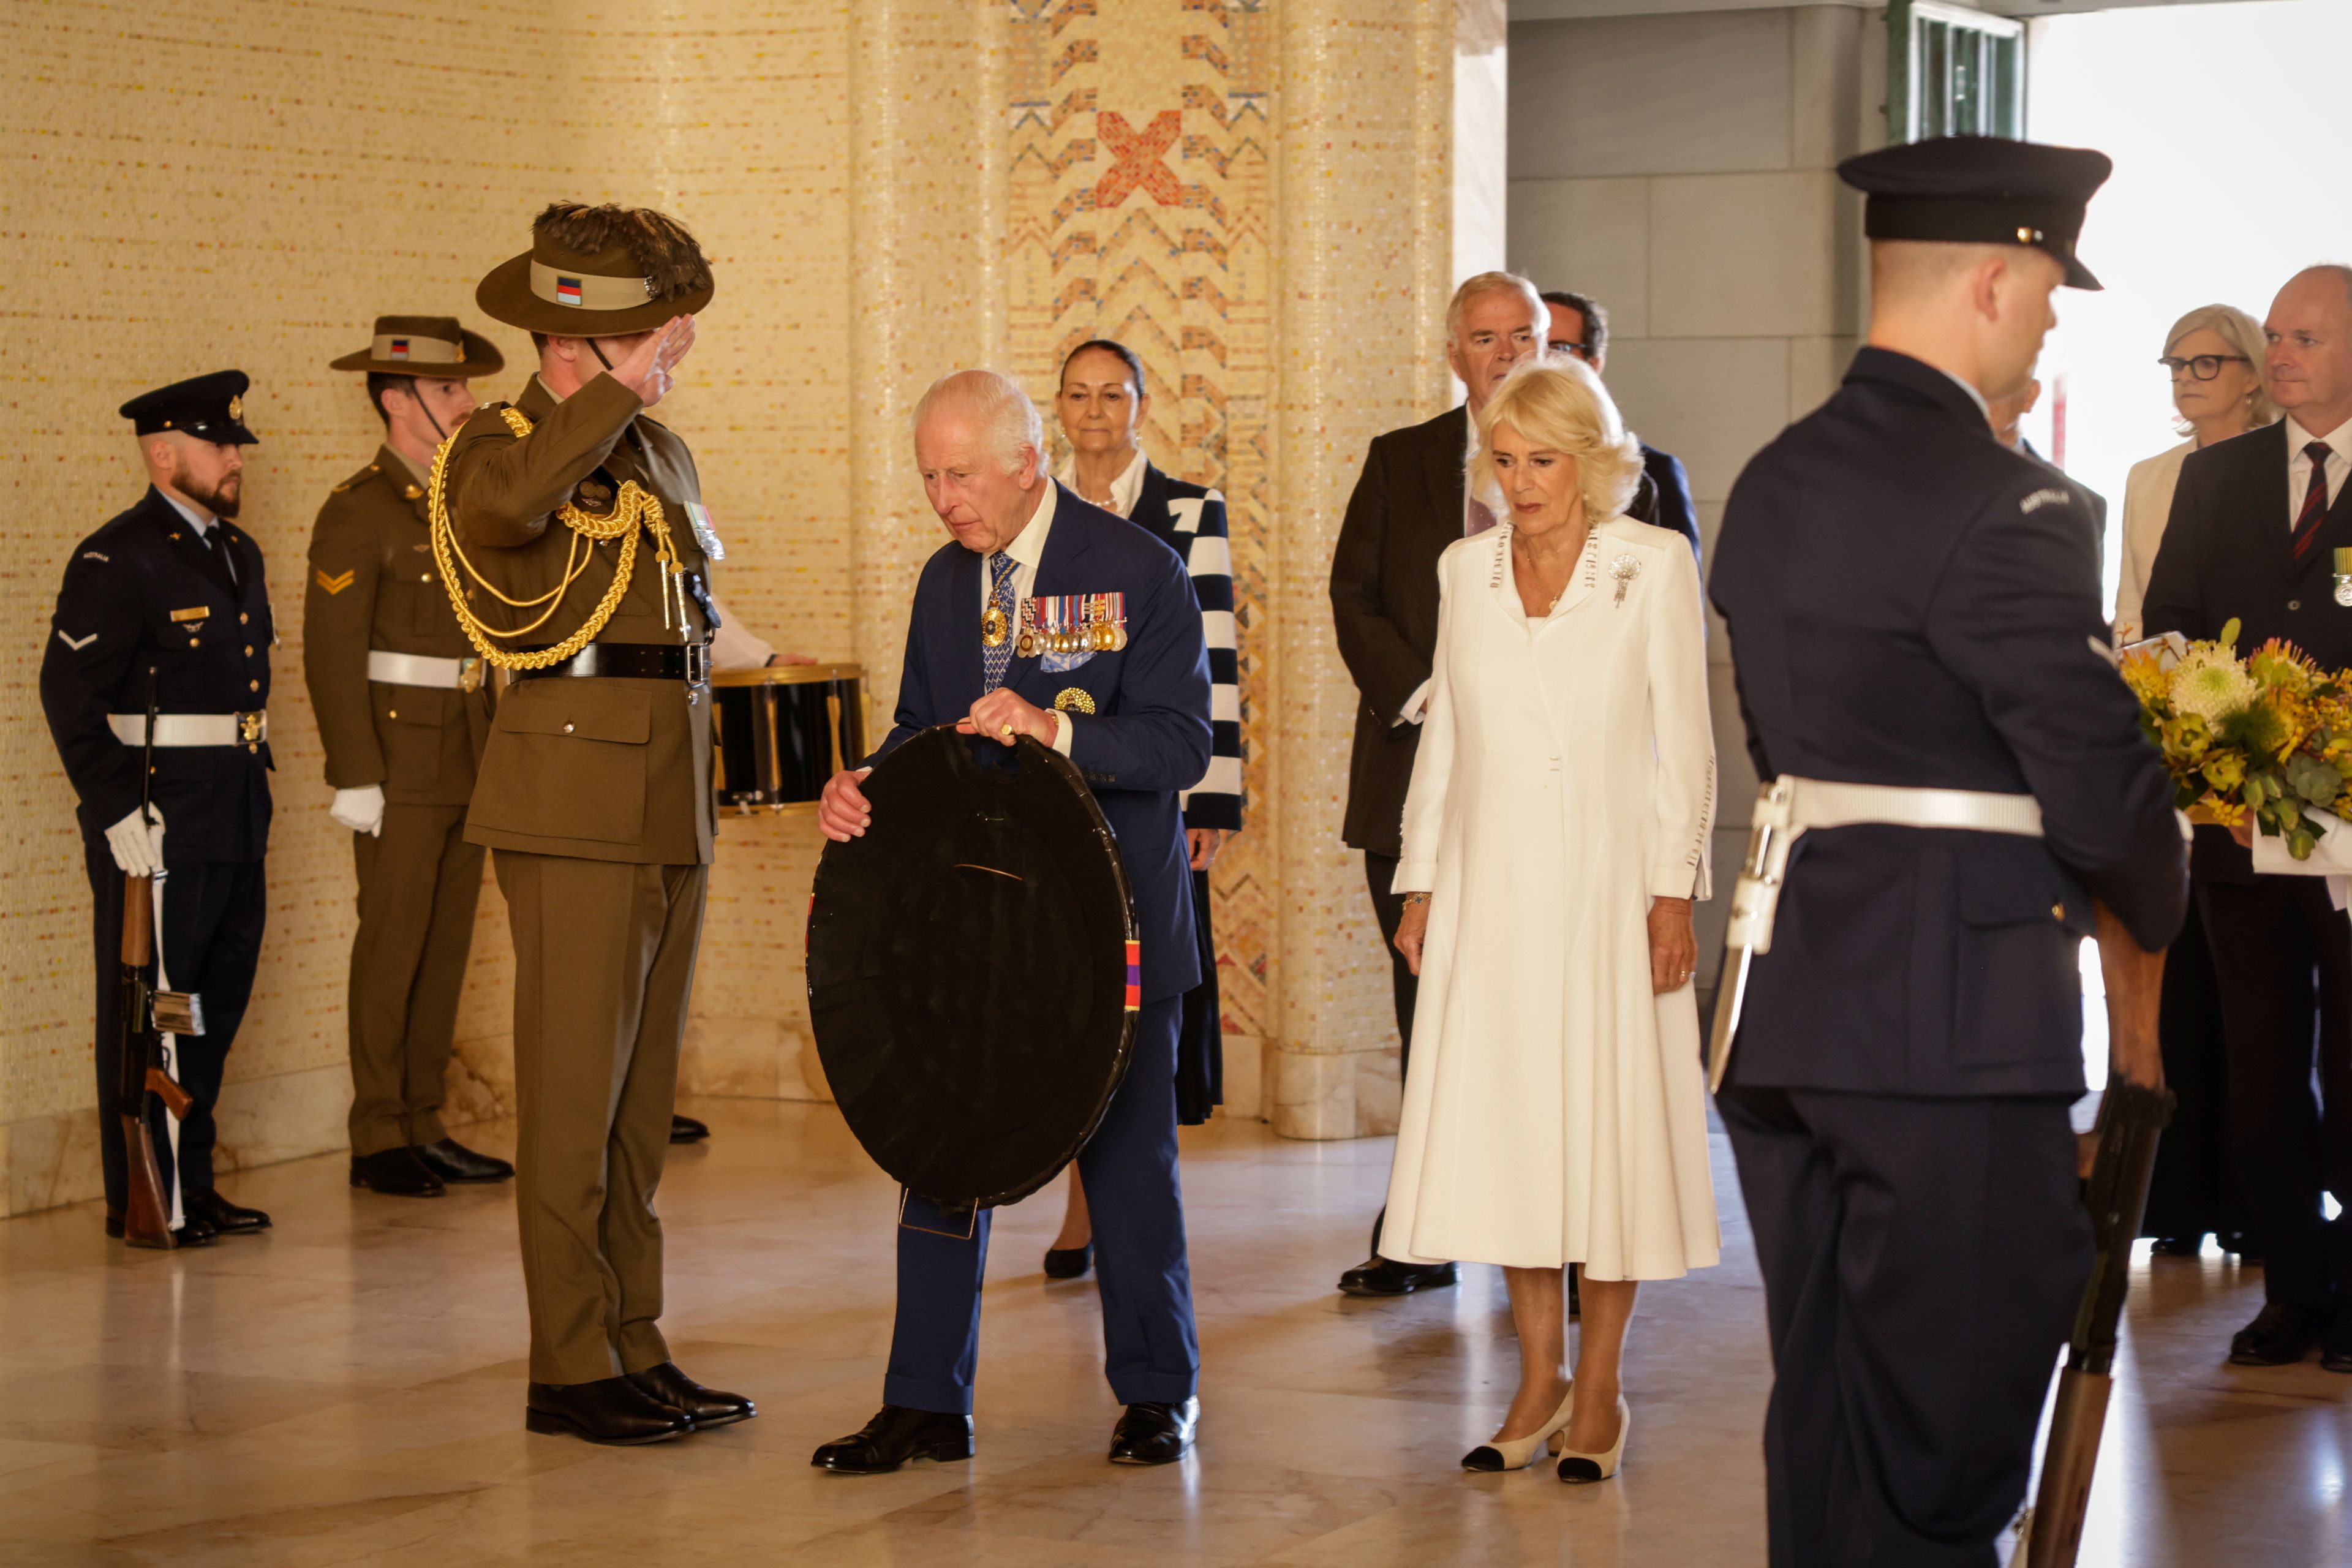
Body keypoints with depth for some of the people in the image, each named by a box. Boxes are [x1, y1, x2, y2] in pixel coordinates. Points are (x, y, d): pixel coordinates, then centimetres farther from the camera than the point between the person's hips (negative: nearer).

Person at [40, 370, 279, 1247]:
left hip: (236, 822, 8)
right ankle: (143, 1201, 7)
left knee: (216, 1007, 14)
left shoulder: (238, 553, 15)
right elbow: (70, 694, -15)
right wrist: (116, 812, -19)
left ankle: (192, 1184, 24)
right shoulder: (116, 560, -12)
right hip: (156, 828, -8)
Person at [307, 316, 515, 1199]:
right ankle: (379, 1141, 3)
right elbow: (331, 654, -14)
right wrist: (354, 779, -18)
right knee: (392, 947, -4)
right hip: (401, 764, -7)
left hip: (470, 759, 7)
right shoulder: (358, 512, -9)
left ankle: (425, 1128, 15)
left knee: (447, 945, 9)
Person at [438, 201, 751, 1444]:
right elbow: (494, 514, -32)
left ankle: (635, 1350, 16)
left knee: (642, 1095, 10)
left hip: (671, 804, 8)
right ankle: (568, 1368, 0)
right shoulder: (505, 439, -6)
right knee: (574, 1095, -5)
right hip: (574, 802, -8)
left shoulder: (661, 453, 18)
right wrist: (623, 392, -25)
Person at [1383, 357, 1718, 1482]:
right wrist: (1420, 884, 9)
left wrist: (1674, 892, -8)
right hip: (1491, 885, 3)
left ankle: (1599, 1388, 11)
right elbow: (1443, 734, 12)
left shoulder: (1653, 568, -2)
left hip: (1608, 886, -3)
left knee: (1610, 1124, 1)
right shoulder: (1465, 570, 8)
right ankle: (1538, 1379, 14)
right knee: (1500, 1124, 3)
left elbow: (1683, 744, -2)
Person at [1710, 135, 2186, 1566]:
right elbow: (2099, 767, -14)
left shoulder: (1776, 483, 12)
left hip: (1786, 1001, 9)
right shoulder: (2000, 506, -16)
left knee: (1822, 1423, 16)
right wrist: (2153, 909, 5)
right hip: (1951, 1018, -9)